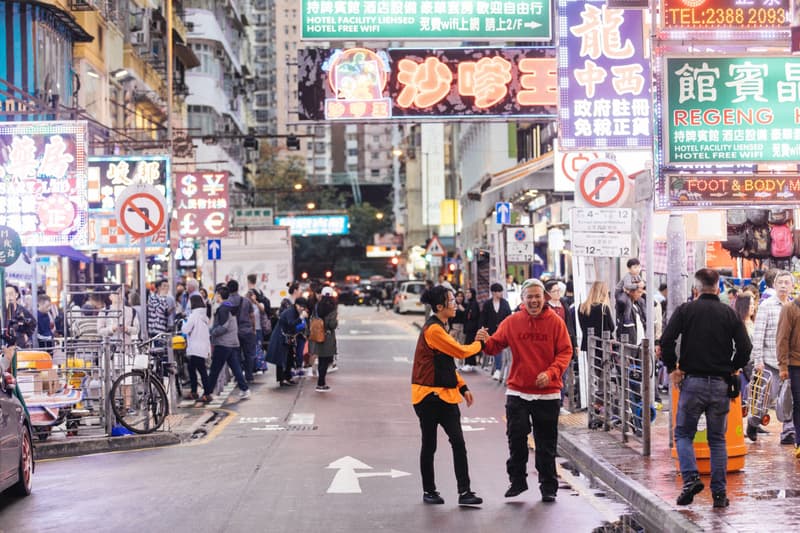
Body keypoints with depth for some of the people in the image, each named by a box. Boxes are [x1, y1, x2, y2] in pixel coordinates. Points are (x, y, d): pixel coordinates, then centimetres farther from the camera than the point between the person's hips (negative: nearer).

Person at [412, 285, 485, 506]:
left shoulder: (439, 328, 14)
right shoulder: (433, 330, -17)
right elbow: (460, 351, -18)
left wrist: (463, 387, 12)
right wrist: (478, 343, 1)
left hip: (445, 395, 9)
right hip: (429, 396, -9)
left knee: (458, 442, -1)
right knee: (429, 445, 4)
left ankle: (464, 492, -2)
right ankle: (429, 491, 17)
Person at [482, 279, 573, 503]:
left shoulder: (555, 322, -2)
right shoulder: (512, 322, 3)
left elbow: (565, 351, -4)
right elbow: (495, 344, 3)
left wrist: (551, 373, -18)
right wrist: (484, 342, -20)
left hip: (547, 394, -1)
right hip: (517, 392, 1)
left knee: (546, 443, 6)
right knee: (516, 438, 2)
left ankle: (548, 486, 16)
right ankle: (517, 480, 18)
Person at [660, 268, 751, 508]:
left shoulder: (685, 310, -2)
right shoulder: (729, 313, 3)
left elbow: (666, 340, -11)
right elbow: (745, 347, -3)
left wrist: (672, 368, 1)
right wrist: (733, 369, 12)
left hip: (692, 382, -2)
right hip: (720, 385, 2)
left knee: (683, 434, 10)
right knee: (717, 439, 10)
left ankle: (690, 479, -10)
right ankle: (719, 493, 7)